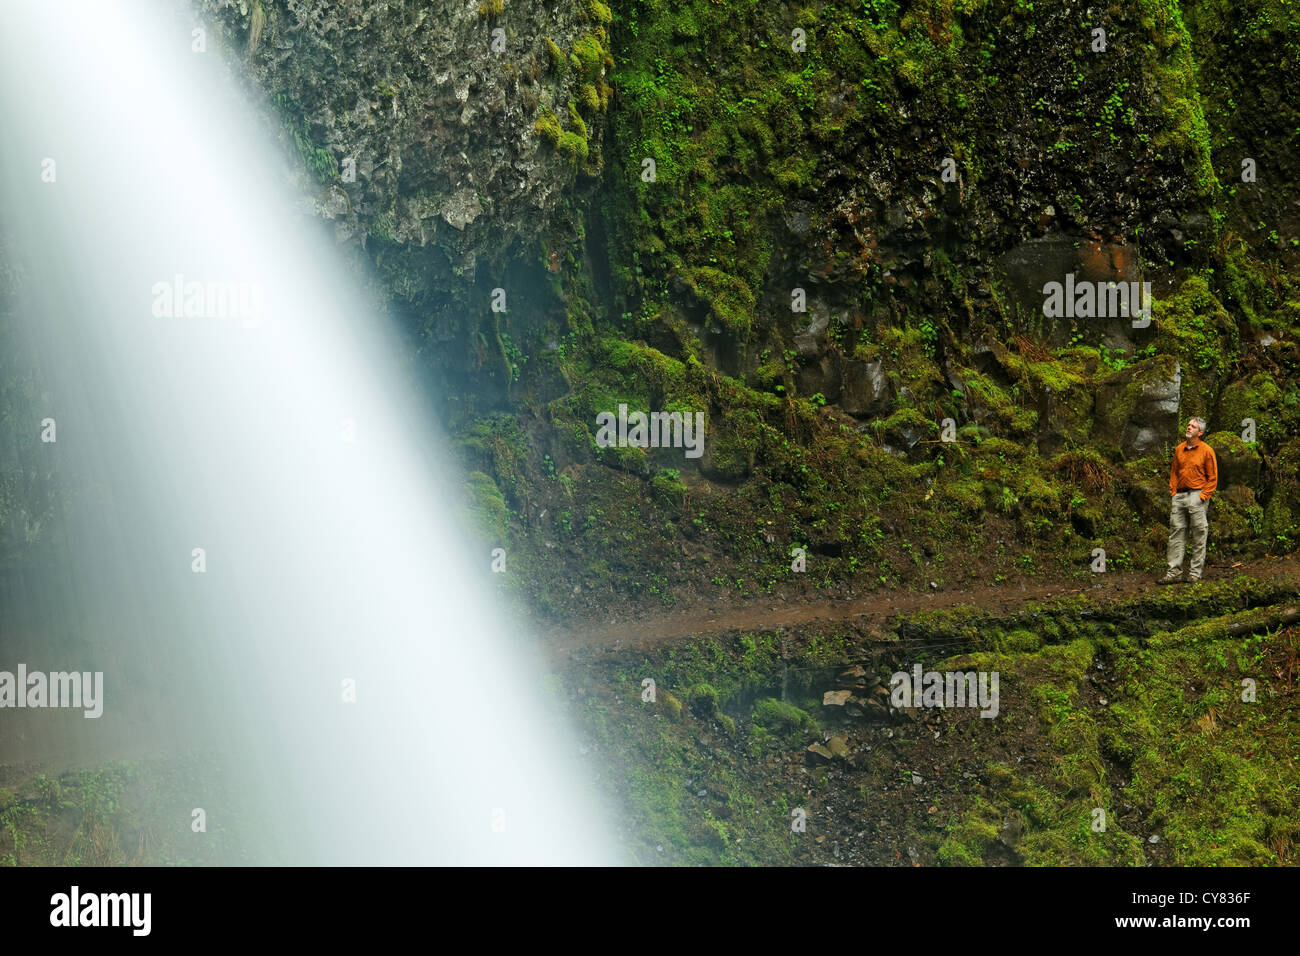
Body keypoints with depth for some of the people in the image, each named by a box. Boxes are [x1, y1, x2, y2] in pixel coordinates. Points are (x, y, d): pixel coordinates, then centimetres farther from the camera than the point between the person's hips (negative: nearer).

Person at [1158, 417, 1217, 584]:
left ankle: (1195, 573, 4)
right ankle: (1174, 572, 4)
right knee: (1176, 533, 2)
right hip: (1180, 495, 5)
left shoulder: (1206, 451, -3)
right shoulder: (1179, 449, 12)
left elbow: (1212, 478, -2)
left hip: (1197, 496, -5)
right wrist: (1173, 492, 9)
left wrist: (1203, 496, -10)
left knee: (1199, 535, -1)